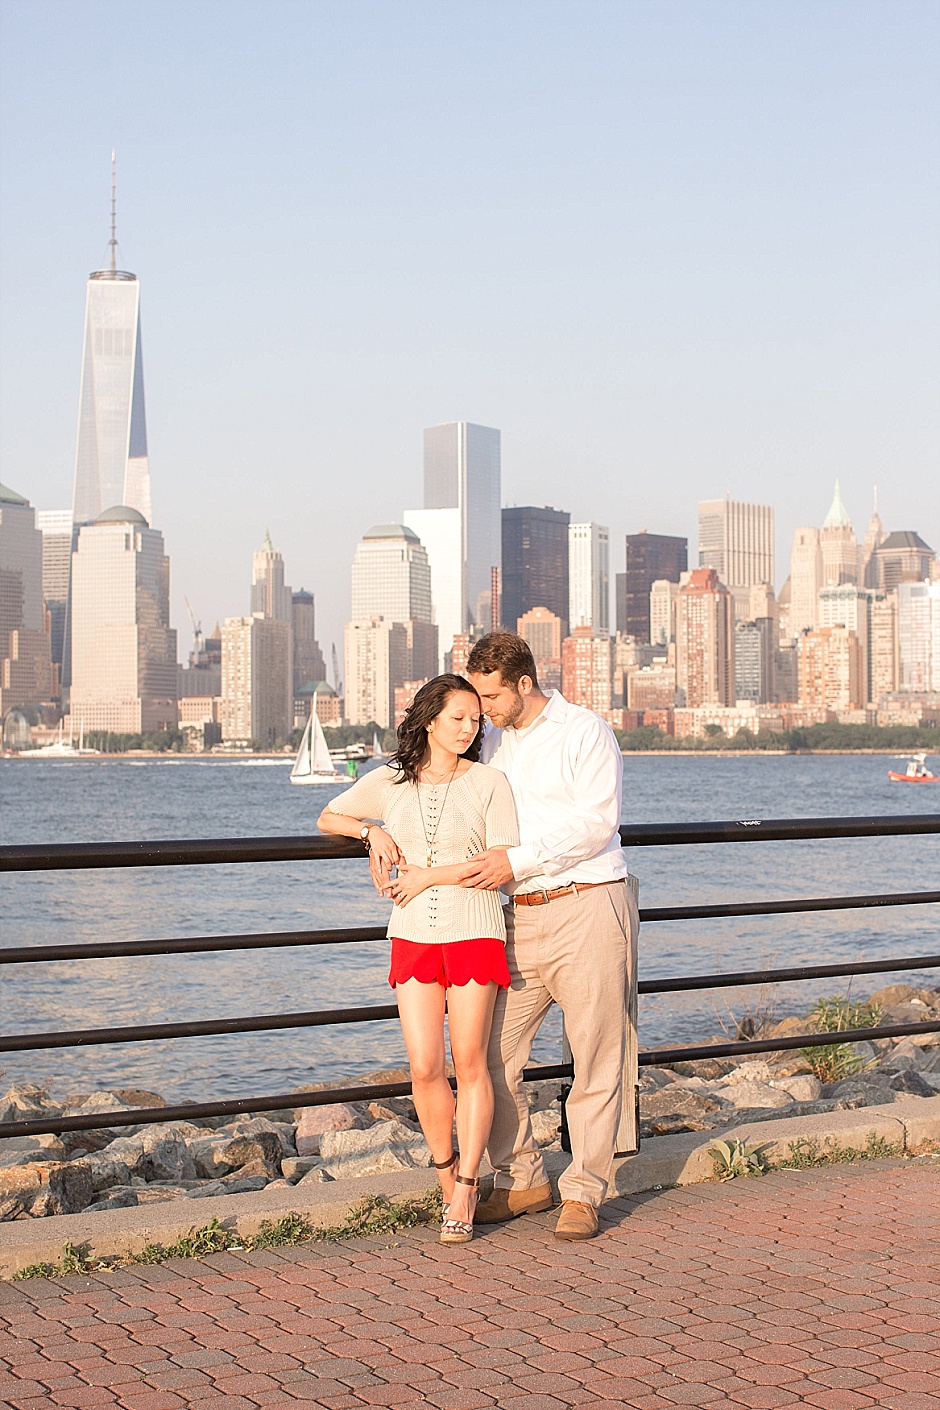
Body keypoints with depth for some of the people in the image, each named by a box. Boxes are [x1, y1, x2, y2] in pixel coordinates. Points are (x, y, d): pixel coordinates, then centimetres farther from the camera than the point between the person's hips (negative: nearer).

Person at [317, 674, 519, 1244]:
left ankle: (465, 1189, 9)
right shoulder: (389, 781, 6)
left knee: (469, 1063, 0)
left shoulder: (489, 782, -3)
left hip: (474, 934, -2)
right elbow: (328, 818, 19)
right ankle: (447, 1171, 19)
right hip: (413, 937, 2)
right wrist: (373, 831, 0)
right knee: (425, 1068, -2)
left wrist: (429, 875, -11)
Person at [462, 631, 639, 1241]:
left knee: (596, 1060, -1)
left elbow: (596, 823, -15)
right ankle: (522, 1181, 18)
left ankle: (583, 1193, 10)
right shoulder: (493, 742, 13)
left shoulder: (587, 732, -5)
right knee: (491, 1055, 3)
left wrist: (519, 860, -21)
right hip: (524, 918, 6)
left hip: (587, 909, -6)